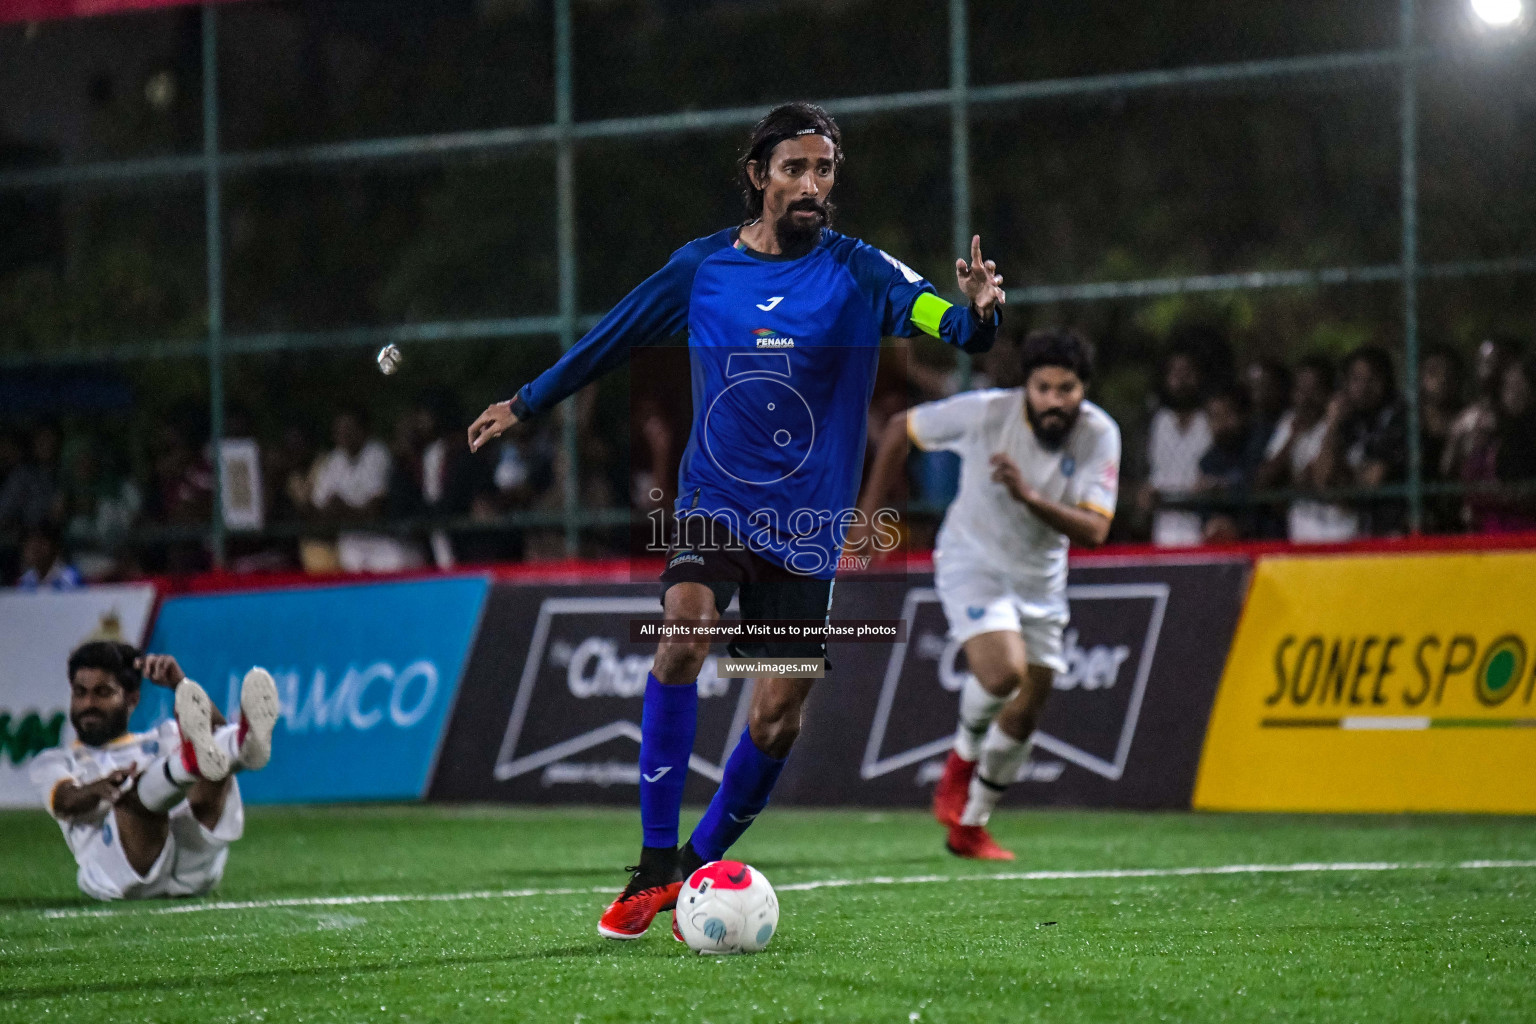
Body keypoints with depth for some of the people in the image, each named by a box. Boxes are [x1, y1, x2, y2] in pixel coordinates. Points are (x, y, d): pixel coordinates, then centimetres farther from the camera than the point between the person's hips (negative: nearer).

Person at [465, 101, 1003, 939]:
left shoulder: (857, 272, -5)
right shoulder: (703, 266, 2)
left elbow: (937, 317, -23)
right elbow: (612, 339, 17)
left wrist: (975, 313, -46)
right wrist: (526, 403, 24)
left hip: (805, 525, 0)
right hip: (714, 504, 0)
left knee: (776, 720, -2)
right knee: (683, 631, -27)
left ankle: (700, 868, 23)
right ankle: (654, 868, -23)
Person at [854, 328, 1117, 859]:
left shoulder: (1099, 434, -17)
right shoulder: (984, 412, -22)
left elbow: (1094, 530, -24)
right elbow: (899, 428, -6)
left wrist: (1030, 496, -39)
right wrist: (868, 514, -3)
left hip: (1041, 580, 4)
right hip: (972, 562, -4)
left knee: (1024, 714, 9)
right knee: (1003, 672, -28)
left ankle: (969, 827, 28)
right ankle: (963, 756, 4)